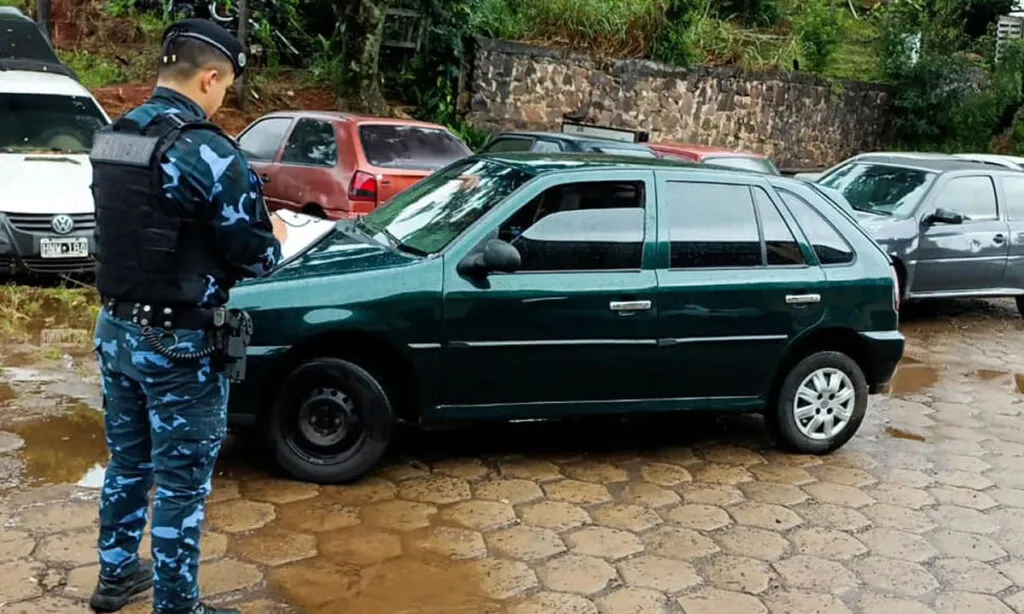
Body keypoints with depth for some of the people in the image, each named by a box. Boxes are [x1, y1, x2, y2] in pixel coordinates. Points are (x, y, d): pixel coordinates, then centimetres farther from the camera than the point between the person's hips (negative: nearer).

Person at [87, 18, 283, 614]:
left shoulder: (110, 139, 6)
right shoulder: (208, 152, -20)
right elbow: (255, 257, -15)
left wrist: (247, 224, 16)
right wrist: (274, 238, 8)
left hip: (115, 328, 8)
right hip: (176, 343, -8)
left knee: (129, 460, 23)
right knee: (182, 482, 5)